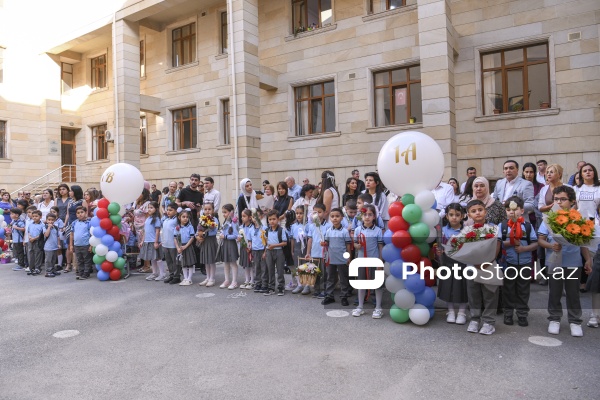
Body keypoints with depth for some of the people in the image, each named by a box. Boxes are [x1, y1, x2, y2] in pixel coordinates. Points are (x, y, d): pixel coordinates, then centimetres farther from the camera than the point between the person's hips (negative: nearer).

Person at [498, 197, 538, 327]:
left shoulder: (528, 225, -1)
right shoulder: (502, 226, -2)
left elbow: (535, 243, -2)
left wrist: (524, 248, -17)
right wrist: (511, 243, -19)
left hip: (525, 263, 0)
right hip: (508, 263, 0)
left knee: (523, 290, 10)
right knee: (508, 289, 9)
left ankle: (522, 314, 23)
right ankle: (508, 314, 22)